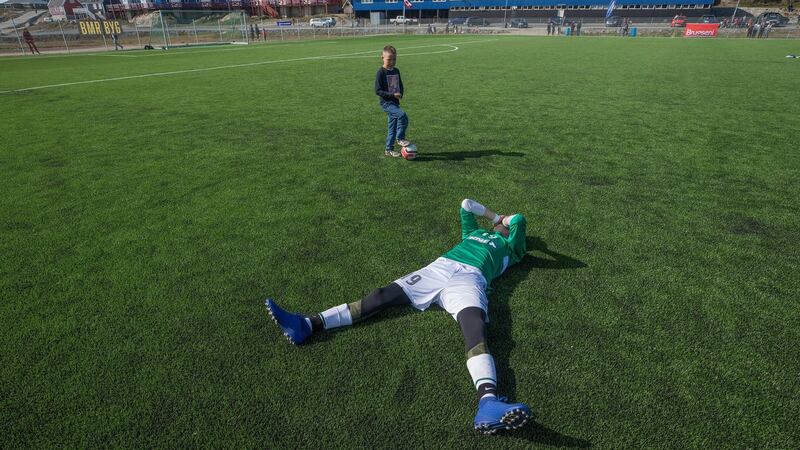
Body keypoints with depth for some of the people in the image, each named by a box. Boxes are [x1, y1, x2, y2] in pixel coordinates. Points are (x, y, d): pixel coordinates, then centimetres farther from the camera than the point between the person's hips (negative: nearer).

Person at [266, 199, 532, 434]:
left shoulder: (509, 247, 28)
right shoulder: (474, 231, 38)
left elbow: (518, 219, 16)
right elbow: (466, 204, 44)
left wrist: (508, 221, 36)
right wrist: (494, 216, 51)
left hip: (468, 277, -4)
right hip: (437, 269, 4)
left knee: (474, 328, -34)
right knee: (381, 296, -13)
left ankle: (488, 403, -62)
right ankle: (308, 325, -23)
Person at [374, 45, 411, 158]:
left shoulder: (396, 71, 10)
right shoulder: (381, 72, -10)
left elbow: (400, 86, 20)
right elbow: (378, 91, -14)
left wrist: (400, 94, -3)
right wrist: (392, 95, -22)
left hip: (395, 102, 7)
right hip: (386, 103, -7)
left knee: (392, 126, 10)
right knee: (402, 115, -27)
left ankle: (388, 149, 19)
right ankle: (400, 138, -12)